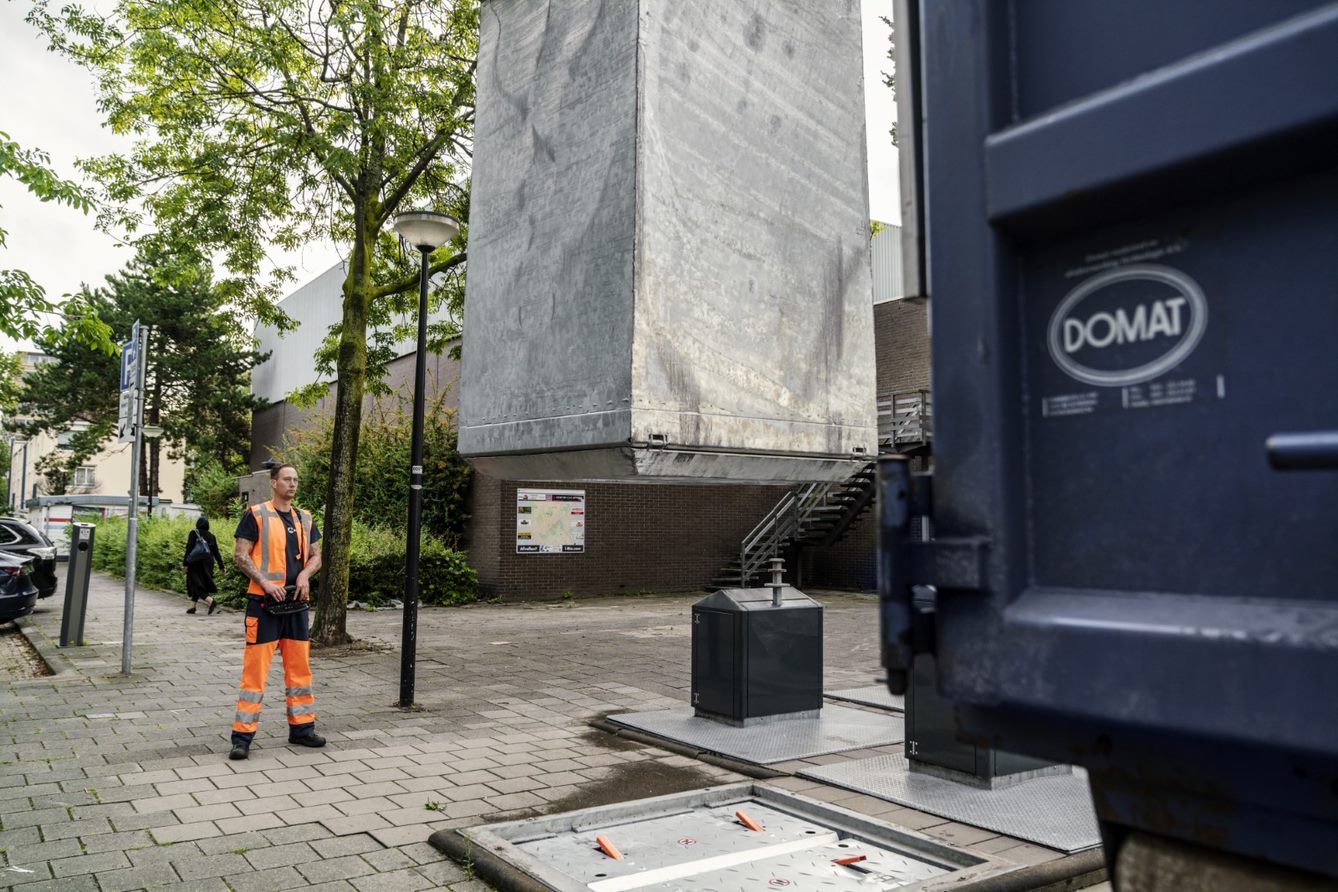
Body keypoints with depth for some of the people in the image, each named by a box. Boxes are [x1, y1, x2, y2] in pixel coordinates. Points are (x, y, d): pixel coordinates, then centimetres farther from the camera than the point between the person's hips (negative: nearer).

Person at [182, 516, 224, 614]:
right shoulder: (211, 536, 6)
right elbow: (216, 552, 6)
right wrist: (221, 566, 10)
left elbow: (189, 549, -13)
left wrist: (185, 563, -10)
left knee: (196, 585, -3)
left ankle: (212, 602, -22)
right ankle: (192, 606, 19)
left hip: (196, 563, -5)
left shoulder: (194, 533, -8)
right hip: (208, 565, 5)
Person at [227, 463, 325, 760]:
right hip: (264, 602, -6)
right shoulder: (256, 515, -4)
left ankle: (301, 728, 21)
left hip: (296, 602, 6)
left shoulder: (305, 518, 13)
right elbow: (240, 554, -7)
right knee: (255, 669, -5)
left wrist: (305, 574, -5)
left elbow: (316, 556, 16)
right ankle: (242, 736, 3)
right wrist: (265, 582, -16)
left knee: (300, 666, 10)